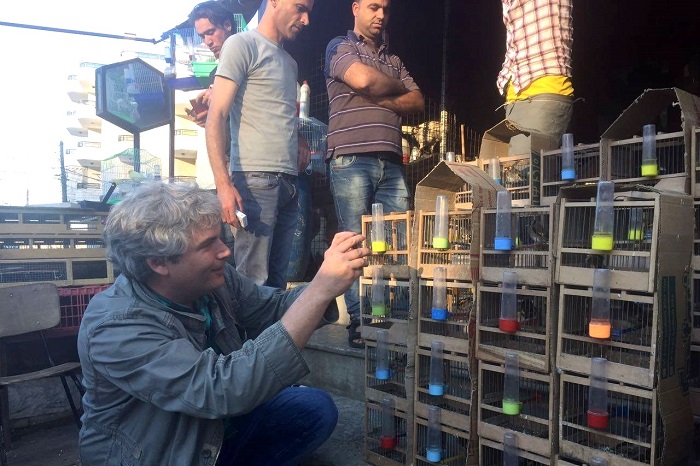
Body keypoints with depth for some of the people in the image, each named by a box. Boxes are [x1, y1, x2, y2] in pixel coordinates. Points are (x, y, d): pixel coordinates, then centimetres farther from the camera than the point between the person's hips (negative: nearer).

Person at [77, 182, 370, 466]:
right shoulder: (116, 328, -30)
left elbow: (275, 310, 0)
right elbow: (225, 388, -39)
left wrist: (329, 279, -21)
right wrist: (322, 288, -41)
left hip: (214, 427, 7)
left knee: (316, 409, -2)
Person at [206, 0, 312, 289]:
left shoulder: (289, 62, 23)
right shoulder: (243, 44, 1)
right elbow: (216, 117, -8)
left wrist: (299, 140, 9)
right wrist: (223, 184, -20)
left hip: (289, 182, 7)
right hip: (256, 179, -7)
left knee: (277, 280, 8)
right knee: (253, 281, -9)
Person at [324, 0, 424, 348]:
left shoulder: (394, 60, 27)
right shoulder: (340, 47, 11)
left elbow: (417, 102, 15)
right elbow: (363, 79, -10)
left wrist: (380, 100, -2)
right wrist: (398, 87, 9)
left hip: (392, 163, 5)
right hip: (351, 160, -5)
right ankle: (359, 324, 1)